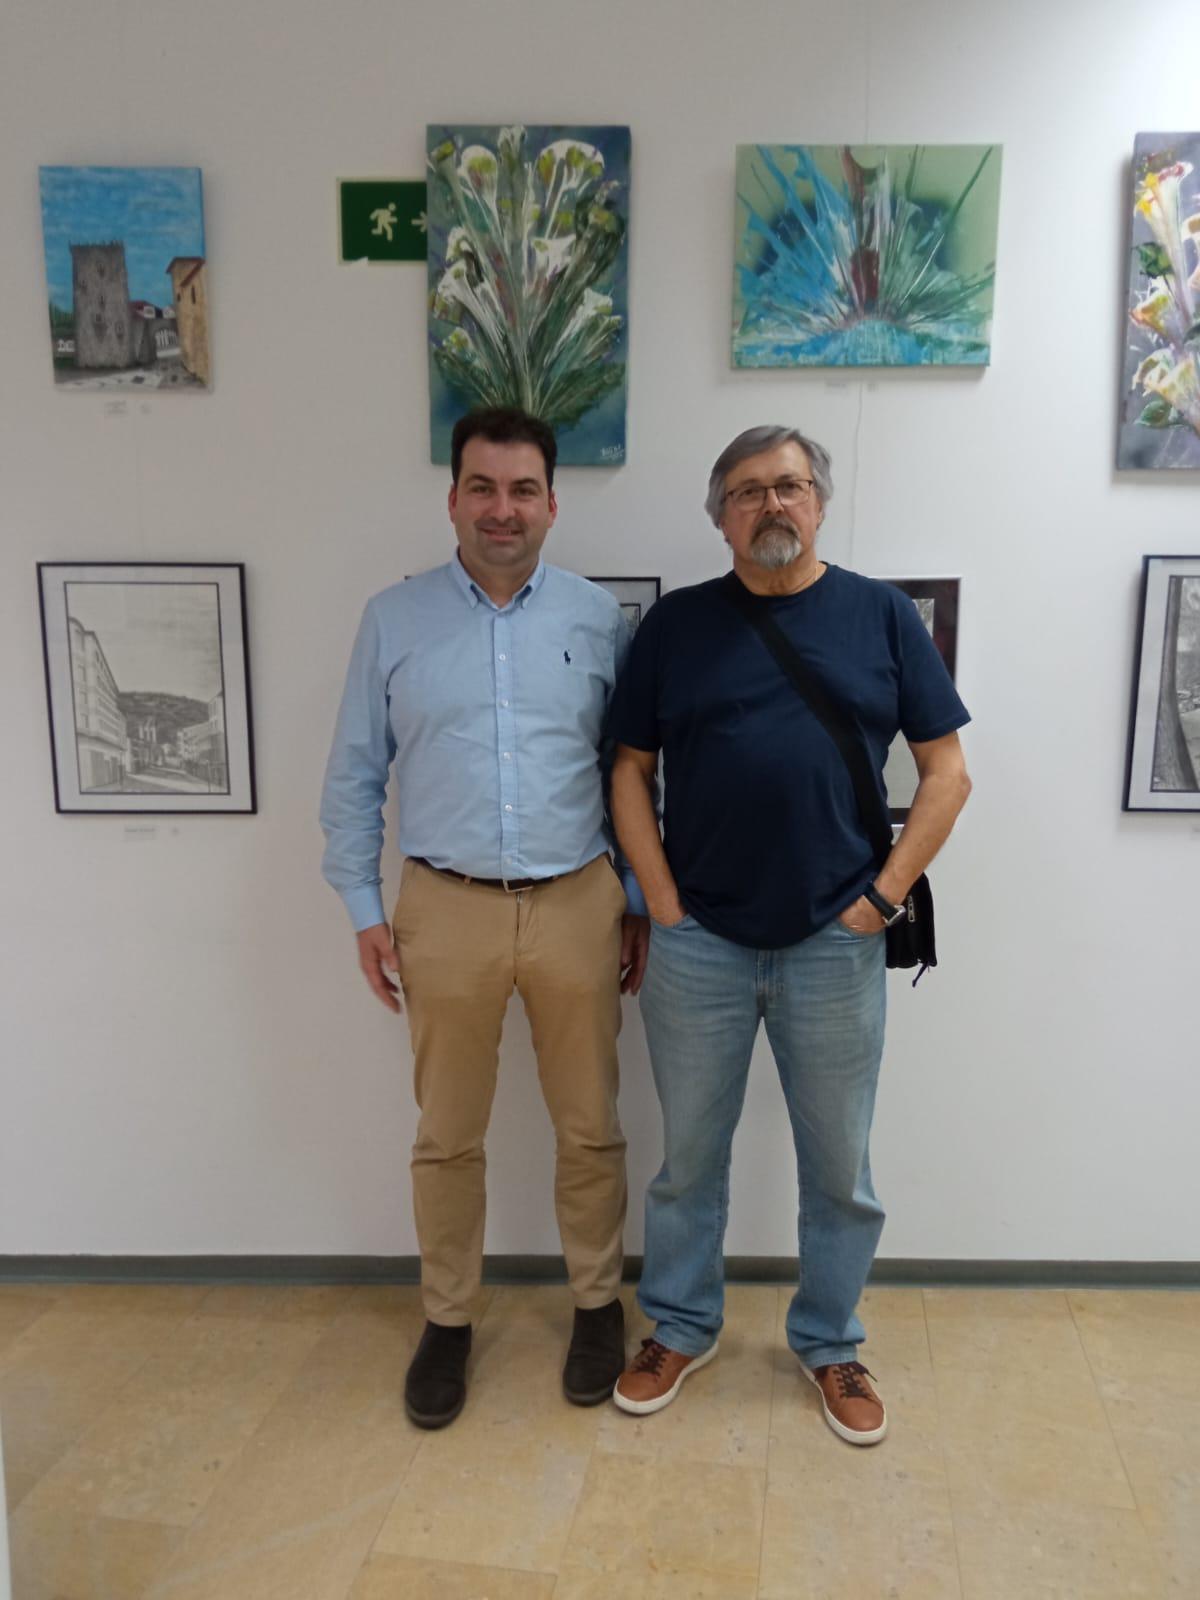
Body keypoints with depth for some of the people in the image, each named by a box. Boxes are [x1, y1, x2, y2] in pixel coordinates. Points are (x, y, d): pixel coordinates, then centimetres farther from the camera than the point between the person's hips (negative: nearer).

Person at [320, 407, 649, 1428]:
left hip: (577, 905, 0)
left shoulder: (599, 619, 2)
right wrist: (363, 907, 2)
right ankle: (447, 1321, 32)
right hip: (446, 910, 0)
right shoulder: (395, 619, 2)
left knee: (590, 1128, 12)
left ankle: (598, 1304, 33)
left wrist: (641, 902, 6)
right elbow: (355, 774, 5)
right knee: (448, 1136, 12)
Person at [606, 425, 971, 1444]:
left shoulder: (882, 615, 1)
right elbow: (631, 772, 5)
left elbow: (947, 771, 2)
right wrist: (664, 904, -4)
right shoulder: (676, 624, 3)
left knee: (840, 1167, 13)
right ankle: (680, 1329, 36)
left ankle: (831, 1345, 35)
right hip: (698, 943, 1)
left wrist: (880, 899, -6)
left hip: (835, 946, 0)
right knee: (689, 1157, 15)